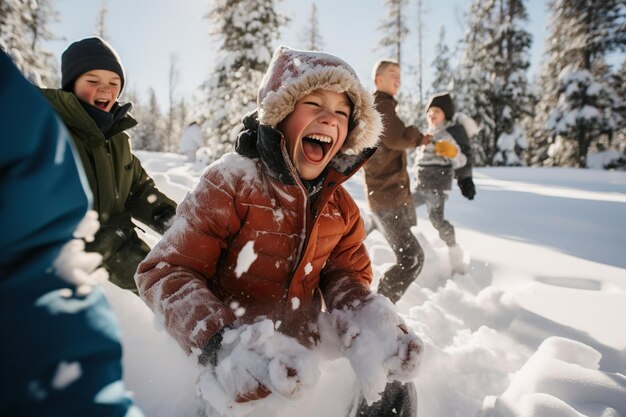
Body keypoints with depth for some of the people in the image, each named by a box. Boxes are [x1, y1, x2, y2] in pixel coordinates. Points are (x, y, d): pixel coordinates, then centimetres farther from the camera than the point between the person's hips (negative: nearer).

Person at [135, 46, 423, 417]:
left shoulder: (342, 207, -1)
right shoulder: (231, 183, -18)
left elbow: (347, 276, 5)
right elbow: (166, 271, -17)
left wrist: (368, 323, -18)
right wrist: (218, 344, -33)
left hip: (302, 362, 4)